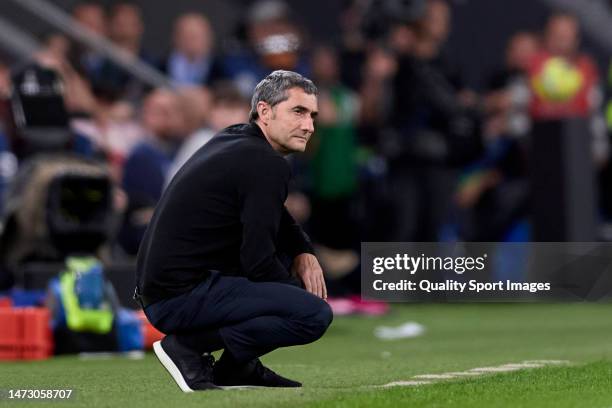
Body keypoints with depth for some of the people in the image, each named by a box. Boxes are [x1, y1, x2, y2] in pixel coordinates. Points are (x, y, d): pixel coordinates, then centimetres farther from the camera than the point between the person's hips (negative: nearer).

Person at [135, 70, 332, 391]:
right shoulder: (266, 164, -14)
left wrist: (303, 253, 12)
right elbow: (258, 262, -17)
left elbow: (274, 215, 31)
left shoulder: (235, 138, 15)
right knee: (316, 315, -19)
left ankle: (236, 366, 16)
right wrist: (299, 292, 2)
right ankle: (188, 347, -9)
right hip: (180, 299, -10)